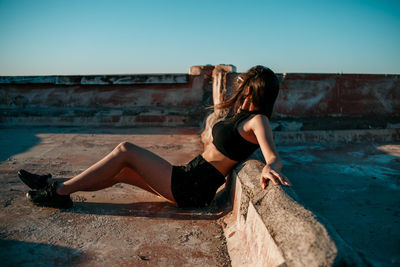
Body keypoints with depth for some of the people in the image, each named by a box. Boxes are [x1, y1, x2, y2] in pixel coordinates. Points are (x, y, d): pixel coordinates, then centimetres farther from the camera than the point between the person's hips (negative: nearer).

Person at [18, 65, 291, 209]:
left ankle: (60, 192, -1)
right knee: (122, 172, 8)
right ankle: (56, 186, 18)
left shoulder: (257, 120, -13)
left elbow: (275, 157, -29)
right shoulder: (242, 113, 12)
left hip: (193, 188, -8)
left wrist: (270, 168, -49)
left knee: (125, 151, -11)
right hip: (190, 180, 8)